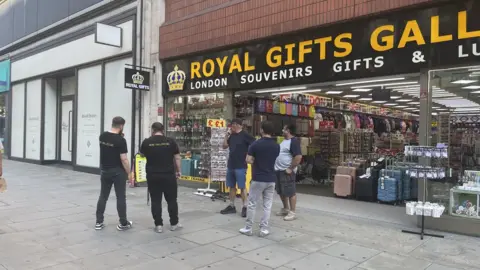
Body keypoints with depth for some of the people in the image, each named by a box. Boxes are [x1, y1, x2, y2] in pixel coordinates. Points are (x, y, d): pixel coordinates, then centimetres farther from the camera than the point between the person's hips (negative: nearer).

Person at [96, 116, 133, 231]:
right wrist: (129, 173, -10)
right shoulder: (121, 140, -19)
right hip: (118, 172, -6)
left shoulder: (102, 136, 3)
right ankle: (123, 223, 9)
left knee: (103, 196, 14)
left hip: (105, 171, 7)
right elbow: (124, 159, -20)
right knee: (121, 197, 2)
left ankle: (99, 222, 17)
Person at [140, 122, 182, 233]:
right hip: (168, 175, 0)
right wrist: (178, 171, 9)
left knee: (156, 201, 7)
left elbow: (142, 153, 18)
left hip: (152, 176, 0)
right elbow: (177, 158, -1)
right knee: (171, 200, 11)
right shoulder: (170, 141, -2)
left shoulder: (146, 142, -1)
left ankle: (158, 225, 10)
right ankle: (174, 223, 20)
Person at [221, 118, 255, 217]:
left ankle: (244, 207, 4)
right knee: (232, 186, 13)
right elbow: (224, 146, 14)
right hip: (230, 165, 8)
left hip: (240, 166, -7)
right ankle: (231, 206, 22)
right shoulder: (232, 136, 12)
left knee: (242, 187, -3)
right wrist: (226, 136, 3)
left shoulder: (245, 135, -10)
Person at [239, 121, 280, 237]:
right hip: (271, 179, 4)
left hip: (258, 179, -4)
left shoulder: (256, 144, -11)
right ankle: (264, 229, 12)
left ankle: (248, 228, 14)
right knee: (267, 205, 9)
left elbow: (248, 160, -10)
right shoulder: (276, 146, 3)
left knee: (252, 204, 7)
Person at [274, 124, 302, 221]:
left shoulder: (294, 141, -15)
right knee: (281, 191, 17)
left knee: (290, 192, -2)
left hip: (286, 171, -10)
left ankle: (292, 212, 6)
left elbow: (298, 157, -24)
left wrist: (291, 169, -21)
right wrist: (276, 166, 17)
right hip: (279, 170, 10)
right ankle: (285, 209, 30)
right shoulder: (284, 141, 15)